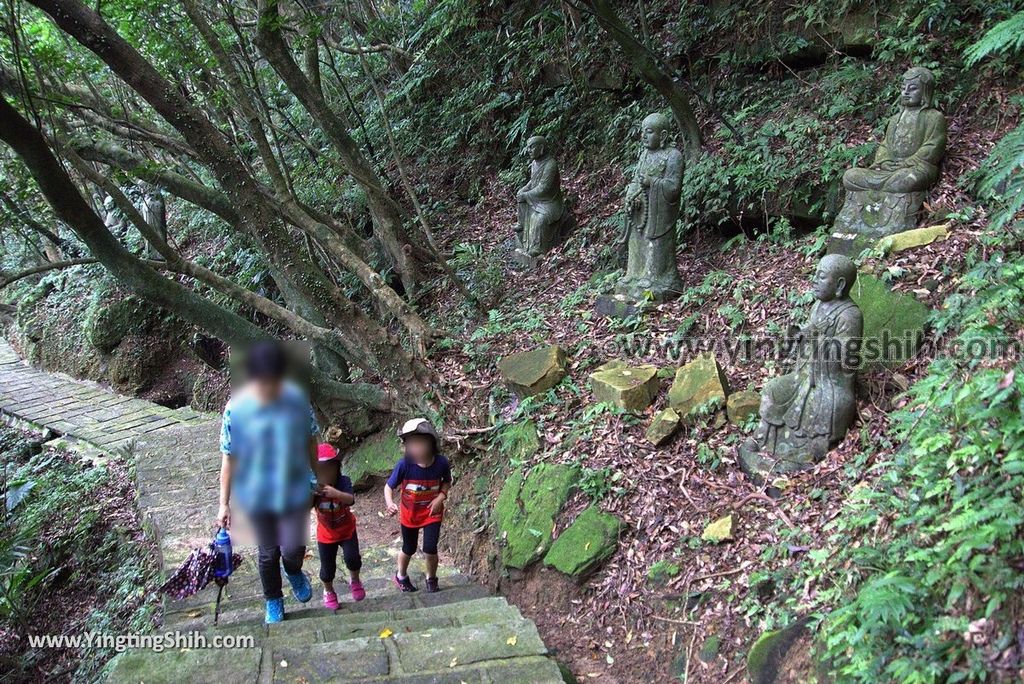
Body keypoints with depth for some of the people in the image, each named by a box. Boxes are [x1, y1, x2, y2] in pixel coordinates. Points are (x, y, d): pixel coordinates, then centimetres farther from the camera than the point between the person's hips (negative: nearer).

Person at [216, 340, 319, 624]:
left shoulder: (297, 399, -14)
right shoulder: (236, 408, -18)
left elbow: (311, 441, 1)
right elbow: (229, 457, -10)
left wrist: (317, 479, 9)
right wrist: (224, 503, -6)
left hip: (294, 490, 1)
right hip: (257, 494, 0)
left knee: (293, 548, -1)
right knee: (268, 553, 14)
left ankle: (293, 571, 38)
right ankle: (274, 601, 42)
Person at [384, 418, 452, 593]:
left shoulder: (441, 463, -22)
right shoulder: (404, 464, -26)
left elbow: (447, 482, 0)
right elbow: (389, 487, -15)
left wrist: (441, 496, -18)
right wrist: (390, 504, -35)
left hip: (432, 512, 0)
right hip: (409, 513, 0)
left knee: (430, 549, -5)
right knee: (409, 549, 17)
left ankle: (431, 579, 27)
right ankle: (401, 576, 47)